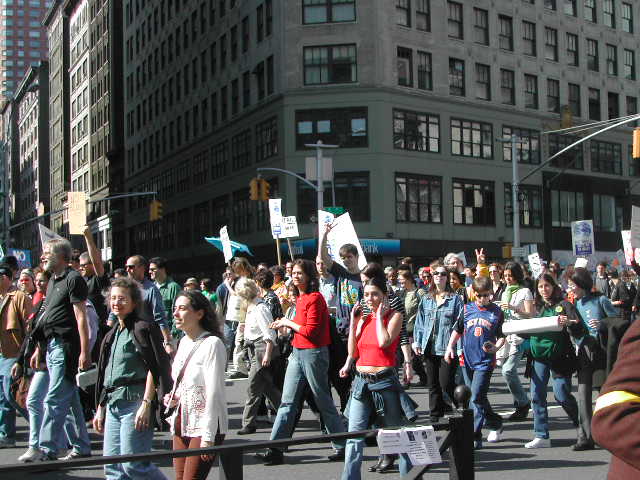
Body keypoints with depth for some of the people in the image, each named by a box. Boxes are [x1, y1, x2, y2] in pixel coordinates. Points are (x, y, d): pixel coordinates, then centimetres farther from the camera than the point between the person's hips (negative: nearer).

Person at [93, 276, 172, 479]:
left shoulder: (143, 327, -6)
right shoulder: (112, 334, 19)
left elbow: (153, 369, -12)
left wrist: (146, 404, -19)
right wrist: (100, 409, 20)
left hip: (134, 401, -8)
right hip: (112, 404, 8)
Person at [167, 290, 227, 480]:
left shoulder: (212, 344, -14)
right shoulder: (184, 342, 11)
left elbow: (214, 392, -16)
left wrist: (208, 437, -18)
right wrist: (173, 398, 2)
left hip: (205, 426, -8)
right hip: (182, 423, 8)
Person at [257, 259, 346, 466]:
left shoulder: (315, 298, -13)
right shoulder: (300, 298, 14)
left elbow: (311, 331, -18)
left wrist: (289, 323, -8)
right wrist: (285, 324, 7)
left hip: (313, 353, -9)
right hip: (297, 353, 9)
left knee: (324, 402, 1)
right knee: (287, 402, 5)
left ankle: (343, 446, 14)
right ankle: (275, 449, 6)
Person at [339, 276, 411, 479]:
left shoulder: (394, 316, -4)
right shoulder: (363, 317, 10)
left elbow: (384, 342, -21)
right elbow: (353, 352, 5)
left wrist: (380, 316, -11)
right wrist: (354, 321, 1)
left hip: (384, 380, -4)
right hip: (361, 380, 4)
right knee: (354, 435, -2)